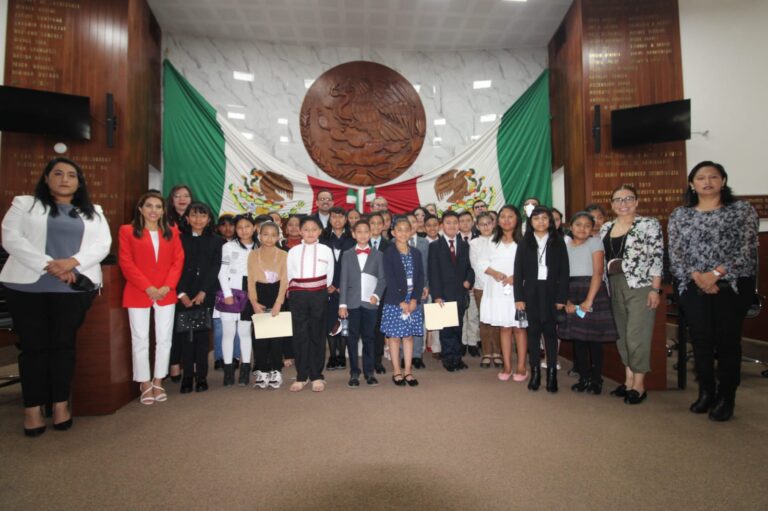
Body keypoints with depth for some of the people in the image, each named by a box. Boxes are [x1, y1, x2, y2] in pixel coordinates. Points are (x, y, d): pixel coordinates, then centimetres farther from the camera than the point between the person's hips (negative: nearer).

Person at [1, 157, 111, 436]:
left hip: (74, 287, 1)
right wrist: (48, 265, -16)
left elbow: (102, 244, 3)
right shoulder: (24, 204, 11)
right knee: (33, 345, 1)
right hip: (28, 286, -1)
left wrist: (72, 262, -15)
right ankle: (32, 408, 8)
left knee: (64, 344, 3)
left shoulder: (93, 212, 15)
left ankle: (61, 404, 10)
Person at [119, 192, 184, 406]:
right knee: (140, 340, 4)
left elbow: (178, 261, 4)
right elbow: (126, 263, -5)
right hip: (138, 294, -2)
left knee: (164, 339, 6)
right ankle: (145, 385, 15)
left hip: (166, 294, 3)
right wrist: (148, 287, -13)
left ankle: (158, 383, 19)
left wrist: (167, 286, -10)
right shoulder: (127, 231, 2)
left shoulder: (171, 233, 11)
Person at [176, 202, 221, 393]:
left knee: (202, 334, 2)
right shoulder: (179, 239, 8)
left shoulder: (215, 241, 8)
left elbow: (215, 268, 0)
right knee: (186, 334, 1)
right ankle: (187, 376, 9)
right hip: (184, 295, 0)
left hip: (206, 295, 0)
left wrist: (202, 292, -10)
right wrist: (182, 293, -9)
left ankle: (201, 376, 9)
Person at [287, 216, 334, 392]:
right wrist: (295, 292, 8)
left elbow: (329, 276, 8)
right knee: (300, 335, 3)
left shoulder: (326, 250, 4)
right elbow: (289, 275, 11)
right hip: (298, 296, 1)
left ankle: (316, 376, 12)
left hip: (319, 295, -1)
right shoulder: (293, 251, 6)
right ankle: (301, 376, 11)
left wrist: (319, 291, 9)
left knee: (317, 335, 5)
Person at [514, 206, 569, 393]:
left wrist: (562, 297, -5)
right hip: (531, 292, 1)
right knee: (533, 331, 5)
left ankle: (552, 373, 11)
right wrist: (519, 297, -4)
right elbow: (518, 271, 2)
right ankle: (535, 372, 12)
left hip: (551, 292, 0)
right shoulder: (525, 243, 5)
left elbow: (564, 271, 1)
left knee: (550, 331, 4)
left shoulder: (558, 242, 4)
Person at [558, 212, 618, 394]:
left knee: (594, 338, -1)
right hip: (571, 294, 4)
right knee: (577, 337, 7)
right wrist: (566, 301, -7)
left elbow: (597, 273, -9)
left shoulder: (595, 243, 0)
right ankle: (584, 378, 18)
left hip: (592, 292, -3)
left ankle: (596, 379, 11)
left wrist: (589, 300, -18)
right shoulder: (565, 245, 10)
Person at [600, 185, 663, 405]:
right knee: (622, 334, 11)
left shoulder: (649, 224, -3)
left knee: (637, 335, -4)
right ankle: (629, 379, 23)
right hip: (615, 287, 6)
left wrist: (655, 289, -14)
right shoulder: (605, 228, 11)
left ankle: (639, 385, 8)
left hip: (641, 287, -5)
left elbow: (657, 257, -8)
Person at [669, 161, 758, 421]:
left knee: (727, 341, 1)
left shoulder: (742, 209, 3)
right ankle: (706, 392, 18)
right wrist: (696, 277, -12)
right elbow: (675, 253, 3)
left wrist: (715, 274, -16)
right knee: (701, 340, 2)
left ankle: (726, 398, 14)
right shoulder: (679, 215, 9)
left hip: (732, 286, -2)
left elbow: (748, 249, -6)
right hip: (693, 288, 2)